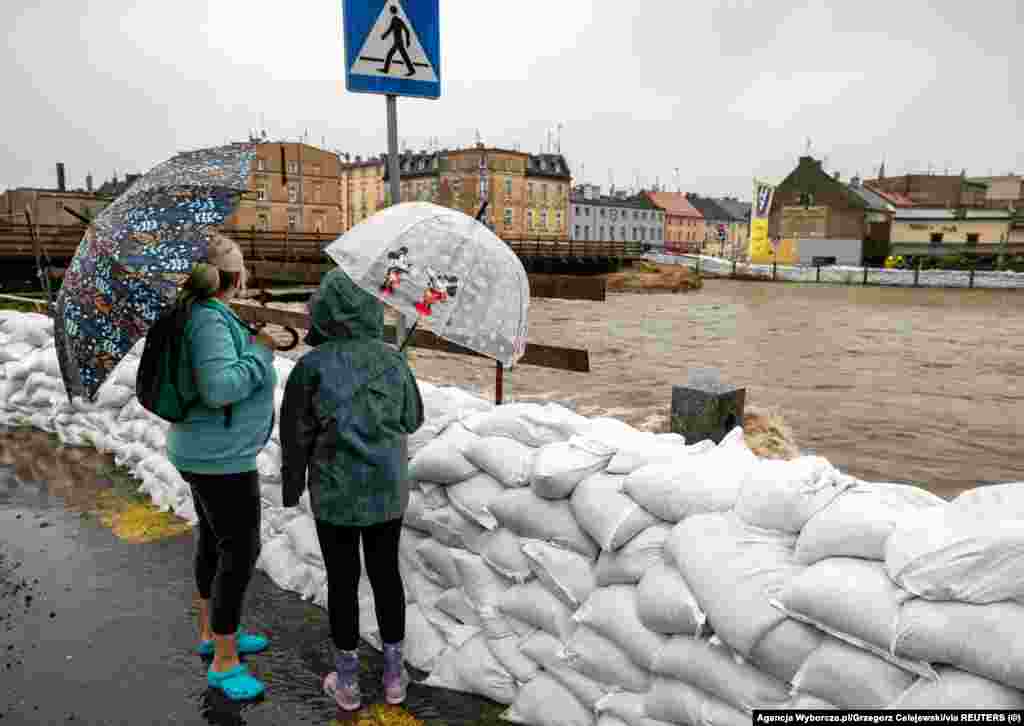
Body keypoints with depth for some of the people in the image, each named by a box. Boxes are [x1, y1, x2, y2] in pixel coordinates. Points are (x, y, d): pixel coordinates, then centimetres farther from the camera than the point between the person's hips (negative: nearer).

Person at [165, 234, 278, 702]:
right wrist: (262, 352, -20)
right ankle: (224, 663, 13)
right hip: (220, 458, -10)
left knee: (215, 539, 21)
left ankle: (211, 633, 38)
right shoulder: (209, 320, -24)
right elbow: (221, 389, -32)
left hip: (209, 450, 10)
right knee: (240, 553, -1)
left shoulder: (199, 313, 5)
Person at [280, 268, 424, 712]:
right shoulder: (391, 360, -6)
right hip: (388, 486, 2)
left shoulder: (312, 366, -14)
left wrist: (291, 487, 7)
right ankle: (393, 674, 27)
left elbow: (296, 436, -8)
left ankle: (348, 680, 27)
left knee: (342, 580, 12)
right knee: (386, 572, 16)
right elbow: (411, 419, 7)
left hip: (335, 491, -2)